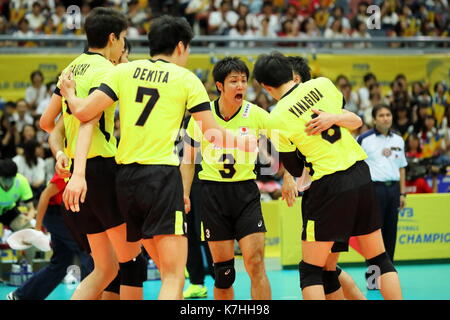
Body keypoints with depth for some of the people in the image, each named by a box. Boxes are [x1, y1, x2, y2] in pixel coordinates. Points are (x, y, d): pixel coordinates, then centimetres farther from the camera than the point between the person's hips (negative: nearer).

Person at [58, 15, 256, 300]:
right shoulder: (186, 79, 2)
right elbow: (214, 134, 1)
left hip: (126, 176, 5)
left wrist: (70, 95, 23)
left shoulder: (123, 71, 9)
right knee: (174, 275, -7)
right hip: (162, 174, -5)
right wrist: (246, 143, 19)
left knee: (167, 268, 18)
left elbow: (85, 112, 2)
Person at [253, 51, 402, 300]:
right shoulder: (323, 84, 2)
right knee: (380, 259, 14)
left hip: (328, 186, -5)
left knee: (310, 270, 4)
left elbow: (296, 170, 1)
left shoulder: (277, 119, -9)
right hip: (361, 175, 5)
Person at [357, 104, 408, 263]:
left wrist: (402, 193, 12)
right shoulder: (364, 139, -3)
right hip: (374, 188, -5)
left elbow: (401, 168, 17)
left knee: (391, 231, 6)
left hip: (393, 188, 5)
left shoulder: (398, 140, 12)